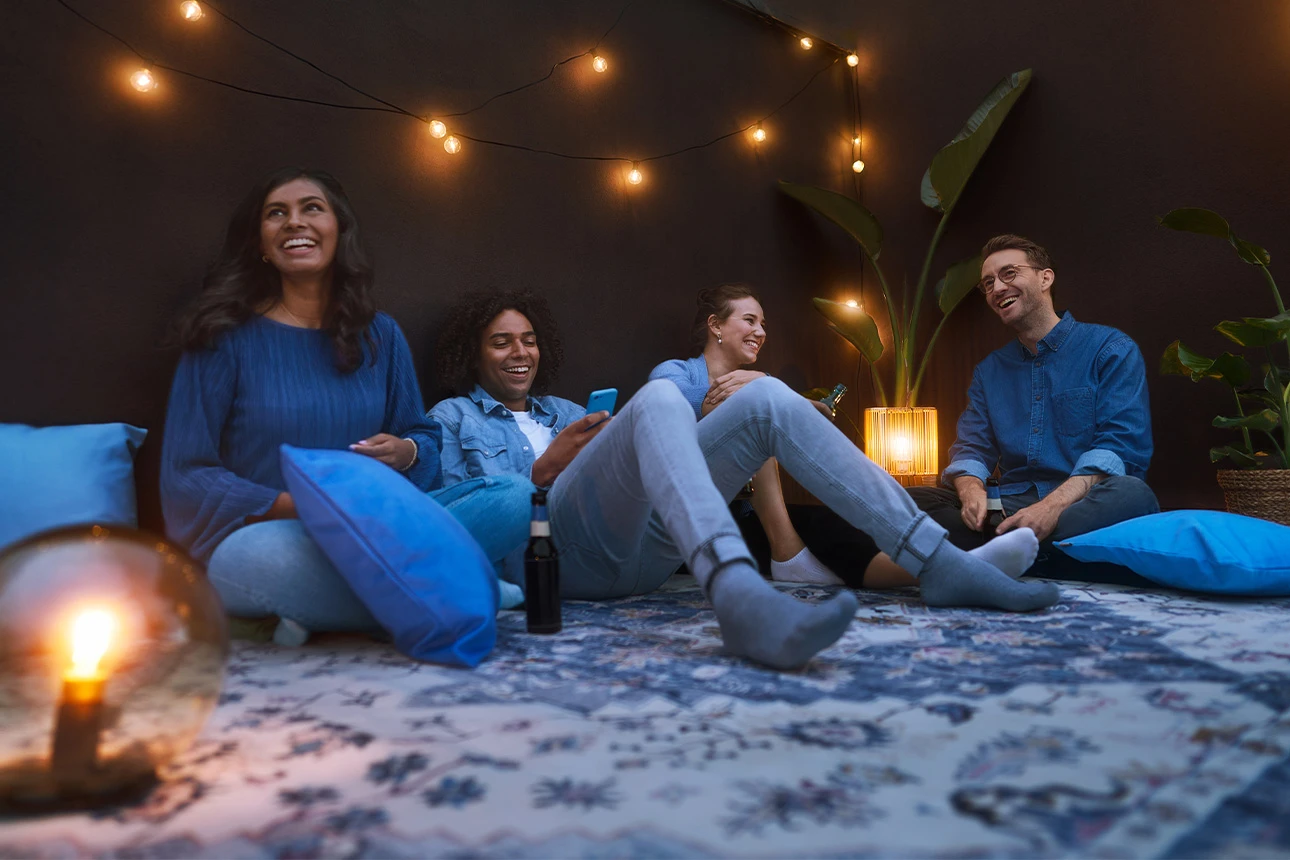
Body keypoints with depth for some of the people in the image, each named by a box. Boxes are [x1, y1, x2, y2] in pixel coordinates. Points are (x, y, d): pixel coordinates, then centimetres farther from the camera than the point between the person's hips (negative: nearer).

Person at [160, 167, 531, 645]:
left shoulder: (380, 336, 12)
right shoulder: (227, 338, 0)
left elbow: (424, 439, 16)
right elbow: (186, 478, -4)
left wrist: (405, 452, -10)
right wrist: (297, 506, -19)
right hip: (256, 534, -4)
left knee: (516, 494, -18)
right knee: (275, 555, -42)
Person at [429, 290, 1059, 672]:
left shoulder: (565, 411, 36)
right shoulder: (453, 418, 21)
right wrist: (543, 471, -4)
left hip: (638, 547, 6)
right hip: (554, 545, -5)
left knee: (766, 398, -9)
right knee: (658, 397, -32)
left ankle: (936, 561, -17)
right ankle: (739, 597, -59)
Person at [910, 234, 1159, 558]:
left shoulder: (1111, 350, 4)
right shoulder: (989, 371, 19)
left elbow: (1121, 446, -9)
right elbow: (971, 450, 10)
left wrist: (1054, 505, -26)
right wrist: (972, 492, -16)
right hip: (1009, 506, 3)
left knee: (1130, 494, -38)